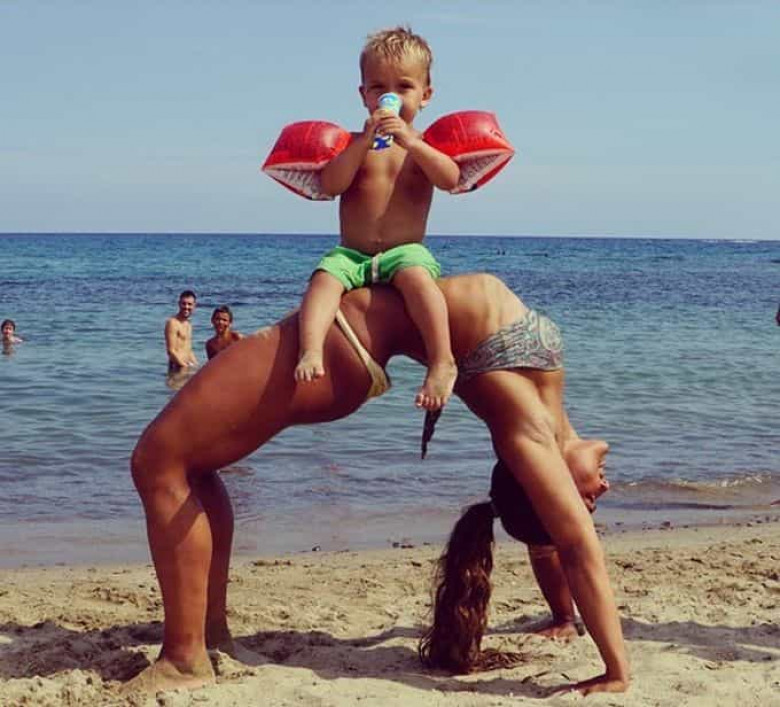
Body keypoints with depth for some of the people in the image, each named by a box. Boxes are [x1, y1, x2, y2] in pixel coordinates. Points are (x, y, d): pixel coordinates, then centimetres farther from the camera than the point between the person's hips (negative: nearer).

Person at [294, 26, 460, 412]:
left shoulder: (424, 146, 10)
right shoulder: (353, 143, 12)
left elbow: (450, 179, -10)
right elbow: (330, 185, -6)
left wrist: (411, 142, -21)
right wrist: (365, 142, -15)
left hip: (406, 250, -2)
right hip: (351, 253, 2)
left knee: (417, 277, -35)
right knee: (324, 278, -28)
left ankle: (442, 361, -37)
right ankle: (311, 353, -44)